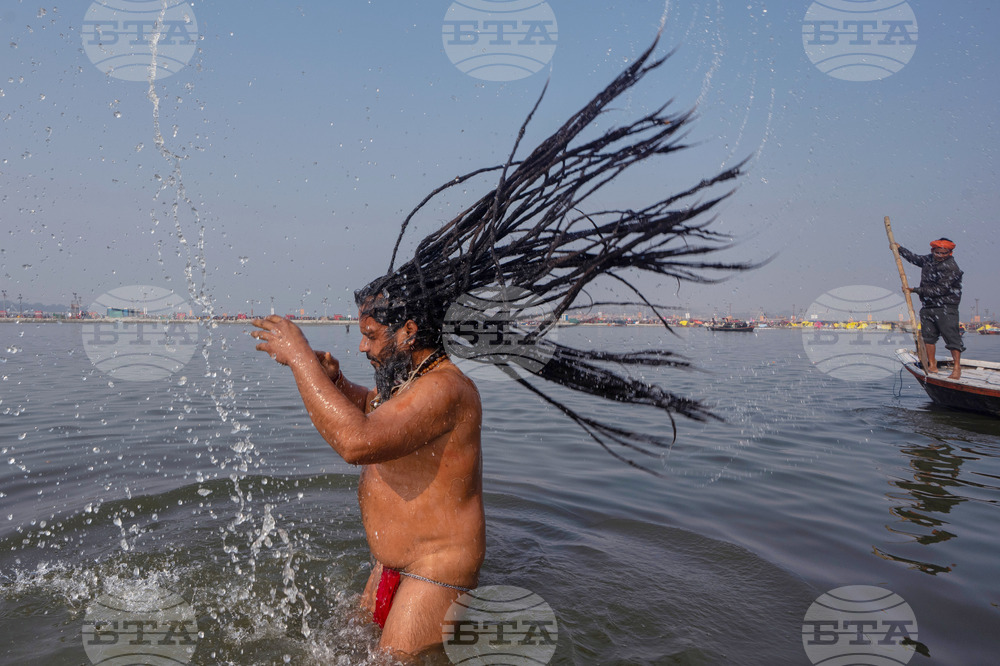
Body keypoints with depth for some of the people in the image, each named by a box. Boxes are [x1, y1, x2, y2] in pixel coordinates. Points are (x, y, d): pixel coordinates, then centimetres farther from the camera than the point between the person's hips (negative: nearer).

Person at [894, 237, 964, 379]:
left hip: (946, 308, -7)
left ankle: (957, 368, -5)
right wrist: (899, 248, 34)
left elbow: (940, 290, -19)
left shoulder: (951, 268, -13)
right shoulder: (929, 259, 9)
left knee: (952, 337, -9)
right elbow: (915, 258, 31)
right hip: (927, 307, 7)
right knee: (928, 335, 7)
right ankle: (932, 365, 14)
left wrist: (916, 290, -17)